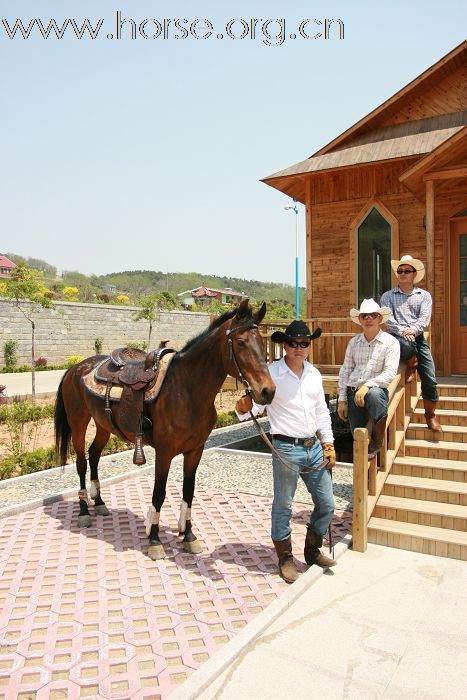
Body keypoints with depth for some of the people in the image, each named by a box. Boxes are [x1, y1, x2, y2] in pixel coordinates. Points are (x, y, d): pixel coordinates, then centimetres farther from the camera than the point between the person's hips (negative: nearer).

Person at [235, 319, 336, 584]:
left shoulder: (314, 373, 6)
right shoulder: (272, 373, -11)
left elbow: (322, 411, 13)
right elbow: (256, 404, -15)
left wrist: (328, 443, 9)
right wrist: (245, 408, -37)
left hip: (314, 446, 6)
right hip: (286, 449, -6)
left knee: (327, 504, 14)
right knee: (283, 505, 8)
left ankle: (313, 550, 36)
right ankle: (286, 557, 28)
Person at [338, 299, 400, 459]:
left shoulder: (390, 342, -2)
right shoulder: (354, 342, 11)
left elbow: (390, 373, -13)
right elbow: (345, 371, 11)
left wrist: (367, 386, -26)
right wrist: (342, 400, 6)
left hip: (376, 390, -4)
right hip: (353, 393, 4)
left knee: (374, 394, -40)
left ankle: (377, 442, -25)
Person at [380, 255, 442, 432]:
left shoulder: (424, 295, 14)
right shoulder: (388, 296, 11)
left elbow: (425, 318, -1)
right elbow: (388, 319, -2)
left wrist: (413, 329, -21)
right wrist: (402, 331, -21)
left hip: (418, 338, 2)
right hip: (398, 337, -2)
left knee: (430, 379, -3)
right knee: (404, 345, -40)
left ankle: (430, 415, 18)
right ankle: (412, 364, -2)